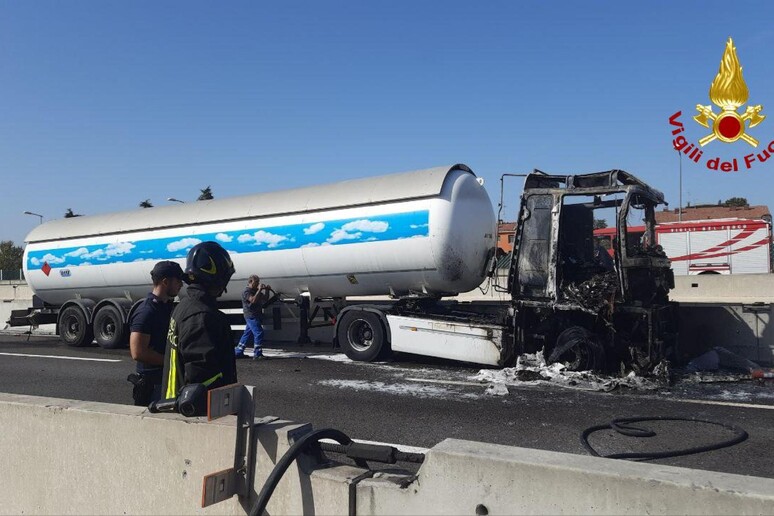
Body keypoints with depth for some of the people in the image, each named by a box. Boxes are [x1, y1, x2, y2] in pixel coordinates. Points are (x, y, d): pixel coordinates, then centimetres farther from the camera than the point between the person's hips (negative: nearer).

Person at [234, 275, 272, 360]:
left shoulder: (255, 291, 18)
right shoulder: (247, 291, -10)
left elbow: (265, 299, 19)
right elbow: (253, 300, -26)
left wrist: (267, 290, 4)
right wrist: (259, 290, -23)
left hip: (254, 316, 10)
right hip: (251, 316, -10)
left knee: (248, 334, 14)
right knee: (259, 333, -15)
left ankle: (238, 352, 22)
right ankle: (257, 354, -15)